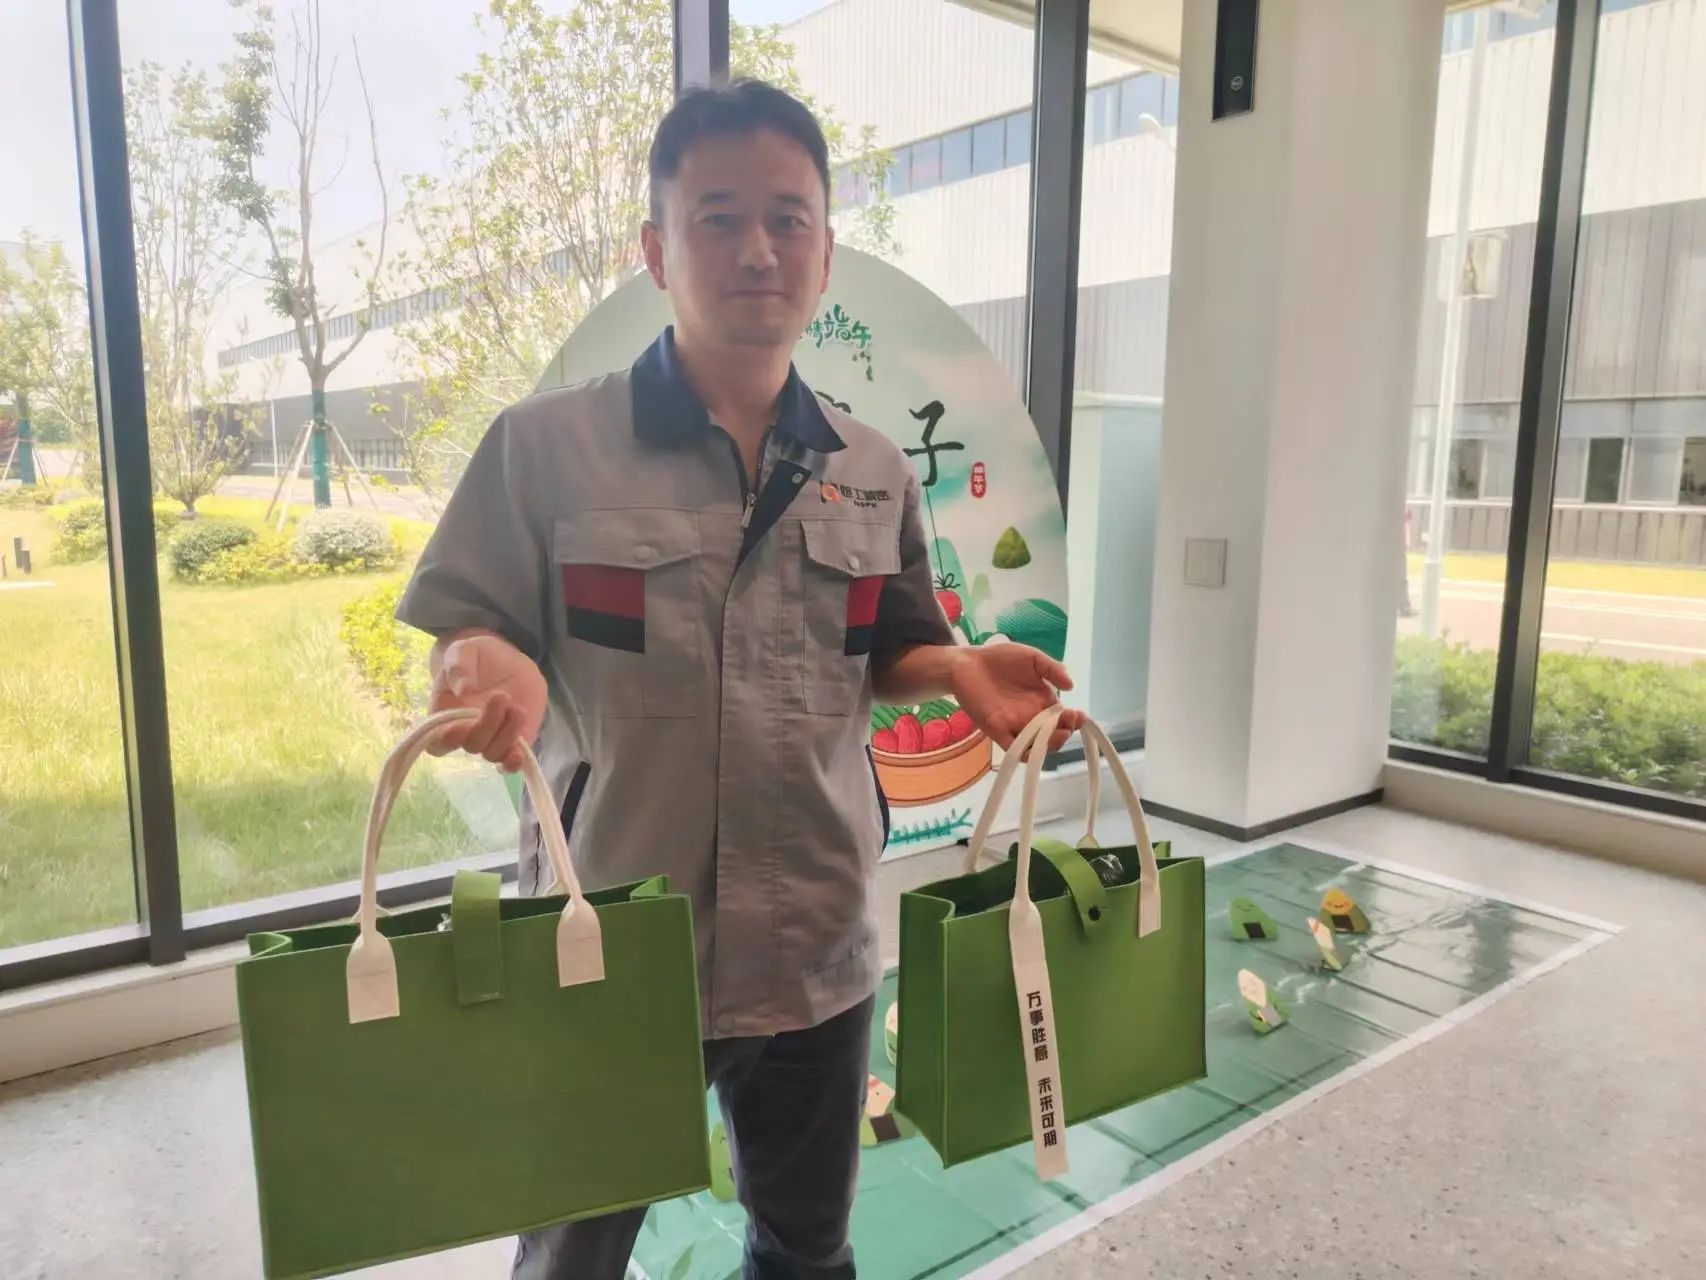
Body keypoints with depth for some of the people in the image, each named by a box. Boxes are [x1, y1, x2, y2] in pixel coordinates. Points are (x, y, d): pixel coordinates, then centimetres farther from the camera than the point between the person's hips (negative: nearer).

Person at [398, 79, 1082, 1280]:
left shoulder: (875, 474, 2)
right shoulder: (546, 445, -10)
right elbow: (463, 637, -7)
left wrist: (961, 668, -10)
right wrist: (494, 668, -29)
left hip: (817, 946, 4)